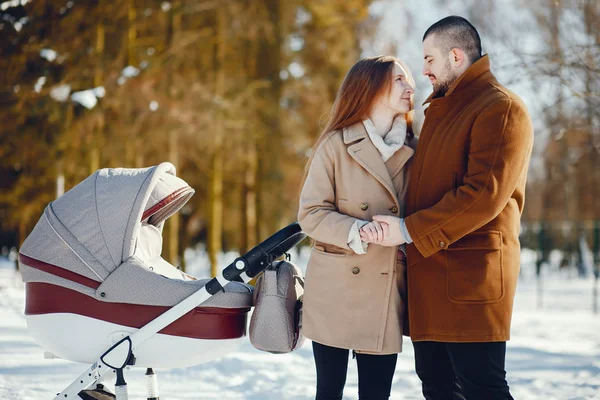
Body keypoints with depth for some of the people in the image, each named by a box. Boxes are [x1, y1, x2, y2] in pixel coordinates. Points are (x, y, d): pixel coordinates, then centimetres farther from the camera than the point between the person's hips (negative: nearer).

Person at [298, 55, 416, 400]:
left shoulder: (411, 151, 9)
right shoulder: (336, 145, -2)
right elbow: (311, 213, -6)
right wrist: (355, 231, -22)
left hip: (387, 294, 3)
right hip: (337, 292, -3)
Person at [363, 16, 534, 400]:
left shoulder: (501, 108, -9)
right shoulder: (441, 111, 21)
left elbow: (484, 195, -19)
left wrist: (410, 230, -17)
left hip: (472, 275, -9)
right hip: (431, 276, 9)